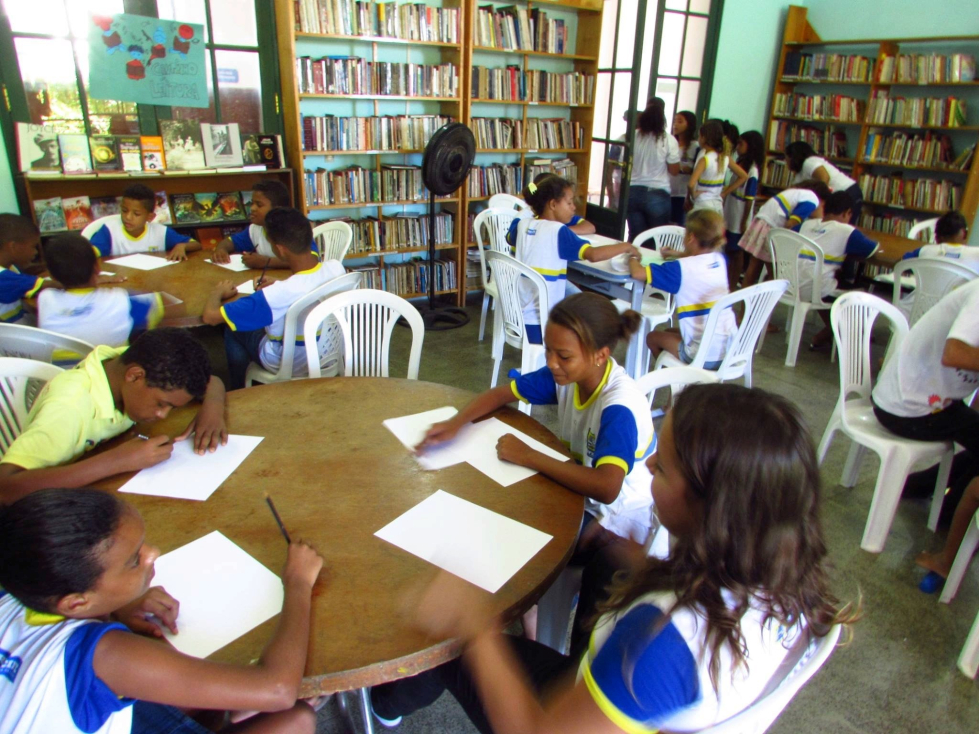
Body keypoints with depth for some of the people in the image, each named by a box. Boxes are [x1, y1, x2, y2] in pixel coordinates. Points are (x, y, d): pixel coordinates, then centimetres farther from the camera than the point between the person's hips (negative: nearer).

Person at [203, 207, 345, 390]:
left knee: (233, 331, 20)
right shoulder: (336, 268, -22)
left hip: (290, 366, -5)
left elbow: (210, 316, -28)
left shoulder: (278, 295, -39)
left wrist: (218, 292, -8)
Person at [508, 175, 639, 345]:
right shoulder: (558, 231, -16)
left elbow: (510, 239, 29)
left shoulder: (523, 224, 4)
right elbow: (593, 255, -27)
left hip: (519, 313, 8)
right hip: (541, 318, -7)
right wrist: (625, 246, -11)